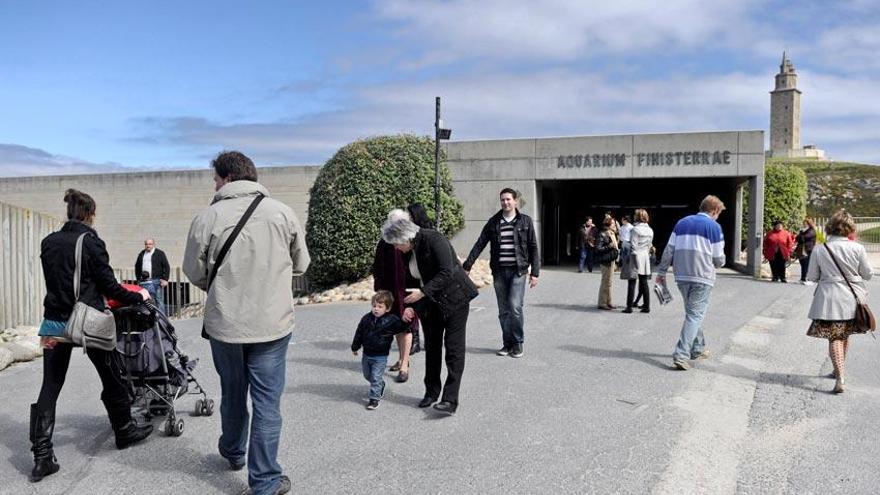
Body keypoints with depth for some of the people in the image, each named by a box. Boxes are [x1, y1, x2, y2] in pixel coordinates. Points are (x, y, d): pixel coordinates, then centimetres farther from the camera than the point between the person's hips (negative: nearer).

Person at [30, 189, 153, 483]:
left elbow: (55, 281, 14)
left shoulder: (48, 243, 6)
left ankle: (42, 456, 1)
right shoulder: (90, 242, -11)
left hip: (54, 323, 5)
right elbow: (108, 285, -9)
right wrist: (138, 297, 6)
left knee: (50, 388, 5)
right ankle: (124, 431, 29)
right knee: (112, 378, 14)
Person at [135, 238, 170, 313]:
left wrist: (165, 279, -8)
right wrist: (138, 279, 17)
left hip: (156, 281, -4)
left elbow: (167, 267, 0)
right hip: (144, 282, 4)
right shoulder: (141, 254, 18)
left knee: (159, 301, -4)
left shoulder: (160, 253, 4)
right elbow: (137, 267, 26)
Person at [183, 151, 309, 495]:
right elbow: (300, 264, 5)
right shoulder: (282, 212, -5)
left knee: (232, 394, 21)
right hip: (272, 323, -1)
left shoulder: (208, 217, -9)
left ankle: (233, 453, 44)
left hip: (224, 323, 1)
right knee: (267, 402, 6)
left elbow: (194, 272, 1)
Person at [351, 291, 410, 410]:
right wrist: (355, 347, 15)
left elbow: (404, 327, -8)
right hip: (367, 354, 5)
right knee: (367, 375, 20)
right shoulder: (366, 318, -3)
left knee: (376, 378, -4)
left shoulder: (391, 320, -14)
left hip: (380, 356, -5)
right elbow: (359, 333, 8)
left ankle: (374, 399, 9)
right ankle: (381, 385, 46)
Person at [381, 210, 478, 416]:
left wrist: (422, 292, -27)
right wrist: (412, 307, -7)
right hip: (430, 302, 8)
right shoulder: (407, 253, 3)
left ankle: (450, 400, -8)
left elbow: (447, 273, -27)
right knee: (432, 347, 13)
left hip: (454, 297, -8)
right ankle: (431, 392, 26)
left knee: (454, 349, -7)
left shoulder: (433, 239, -21)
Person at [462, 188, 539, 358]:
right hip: (499, 272, 3)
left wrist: (534, 272, -2)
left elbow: (533, 248, 3)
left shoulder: (525, 221, 2)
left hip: (518, 271, -3)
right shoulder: (494, 222, 7)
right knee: (503, 310, 6)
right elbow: (479, 245, 7)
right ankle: (507, 343, 19)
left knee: (515, 306, -13)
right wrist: (467, 266, 1)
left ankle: (518, 343, 3)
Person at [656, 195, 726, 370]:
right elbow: (719, 259, -1)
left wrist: (662, 272, 13)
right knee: (695, 315, -3)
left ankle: (698, 349, 28)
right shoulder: (714, 227, -2)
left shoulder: (682, 223, 11)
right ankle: (681, 355, -13)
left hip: (681, 277, 5)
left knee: (692, 313, 20)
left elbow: (669, 250, 8)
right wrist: (718, 263, 22)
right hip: (702, 278, -5)